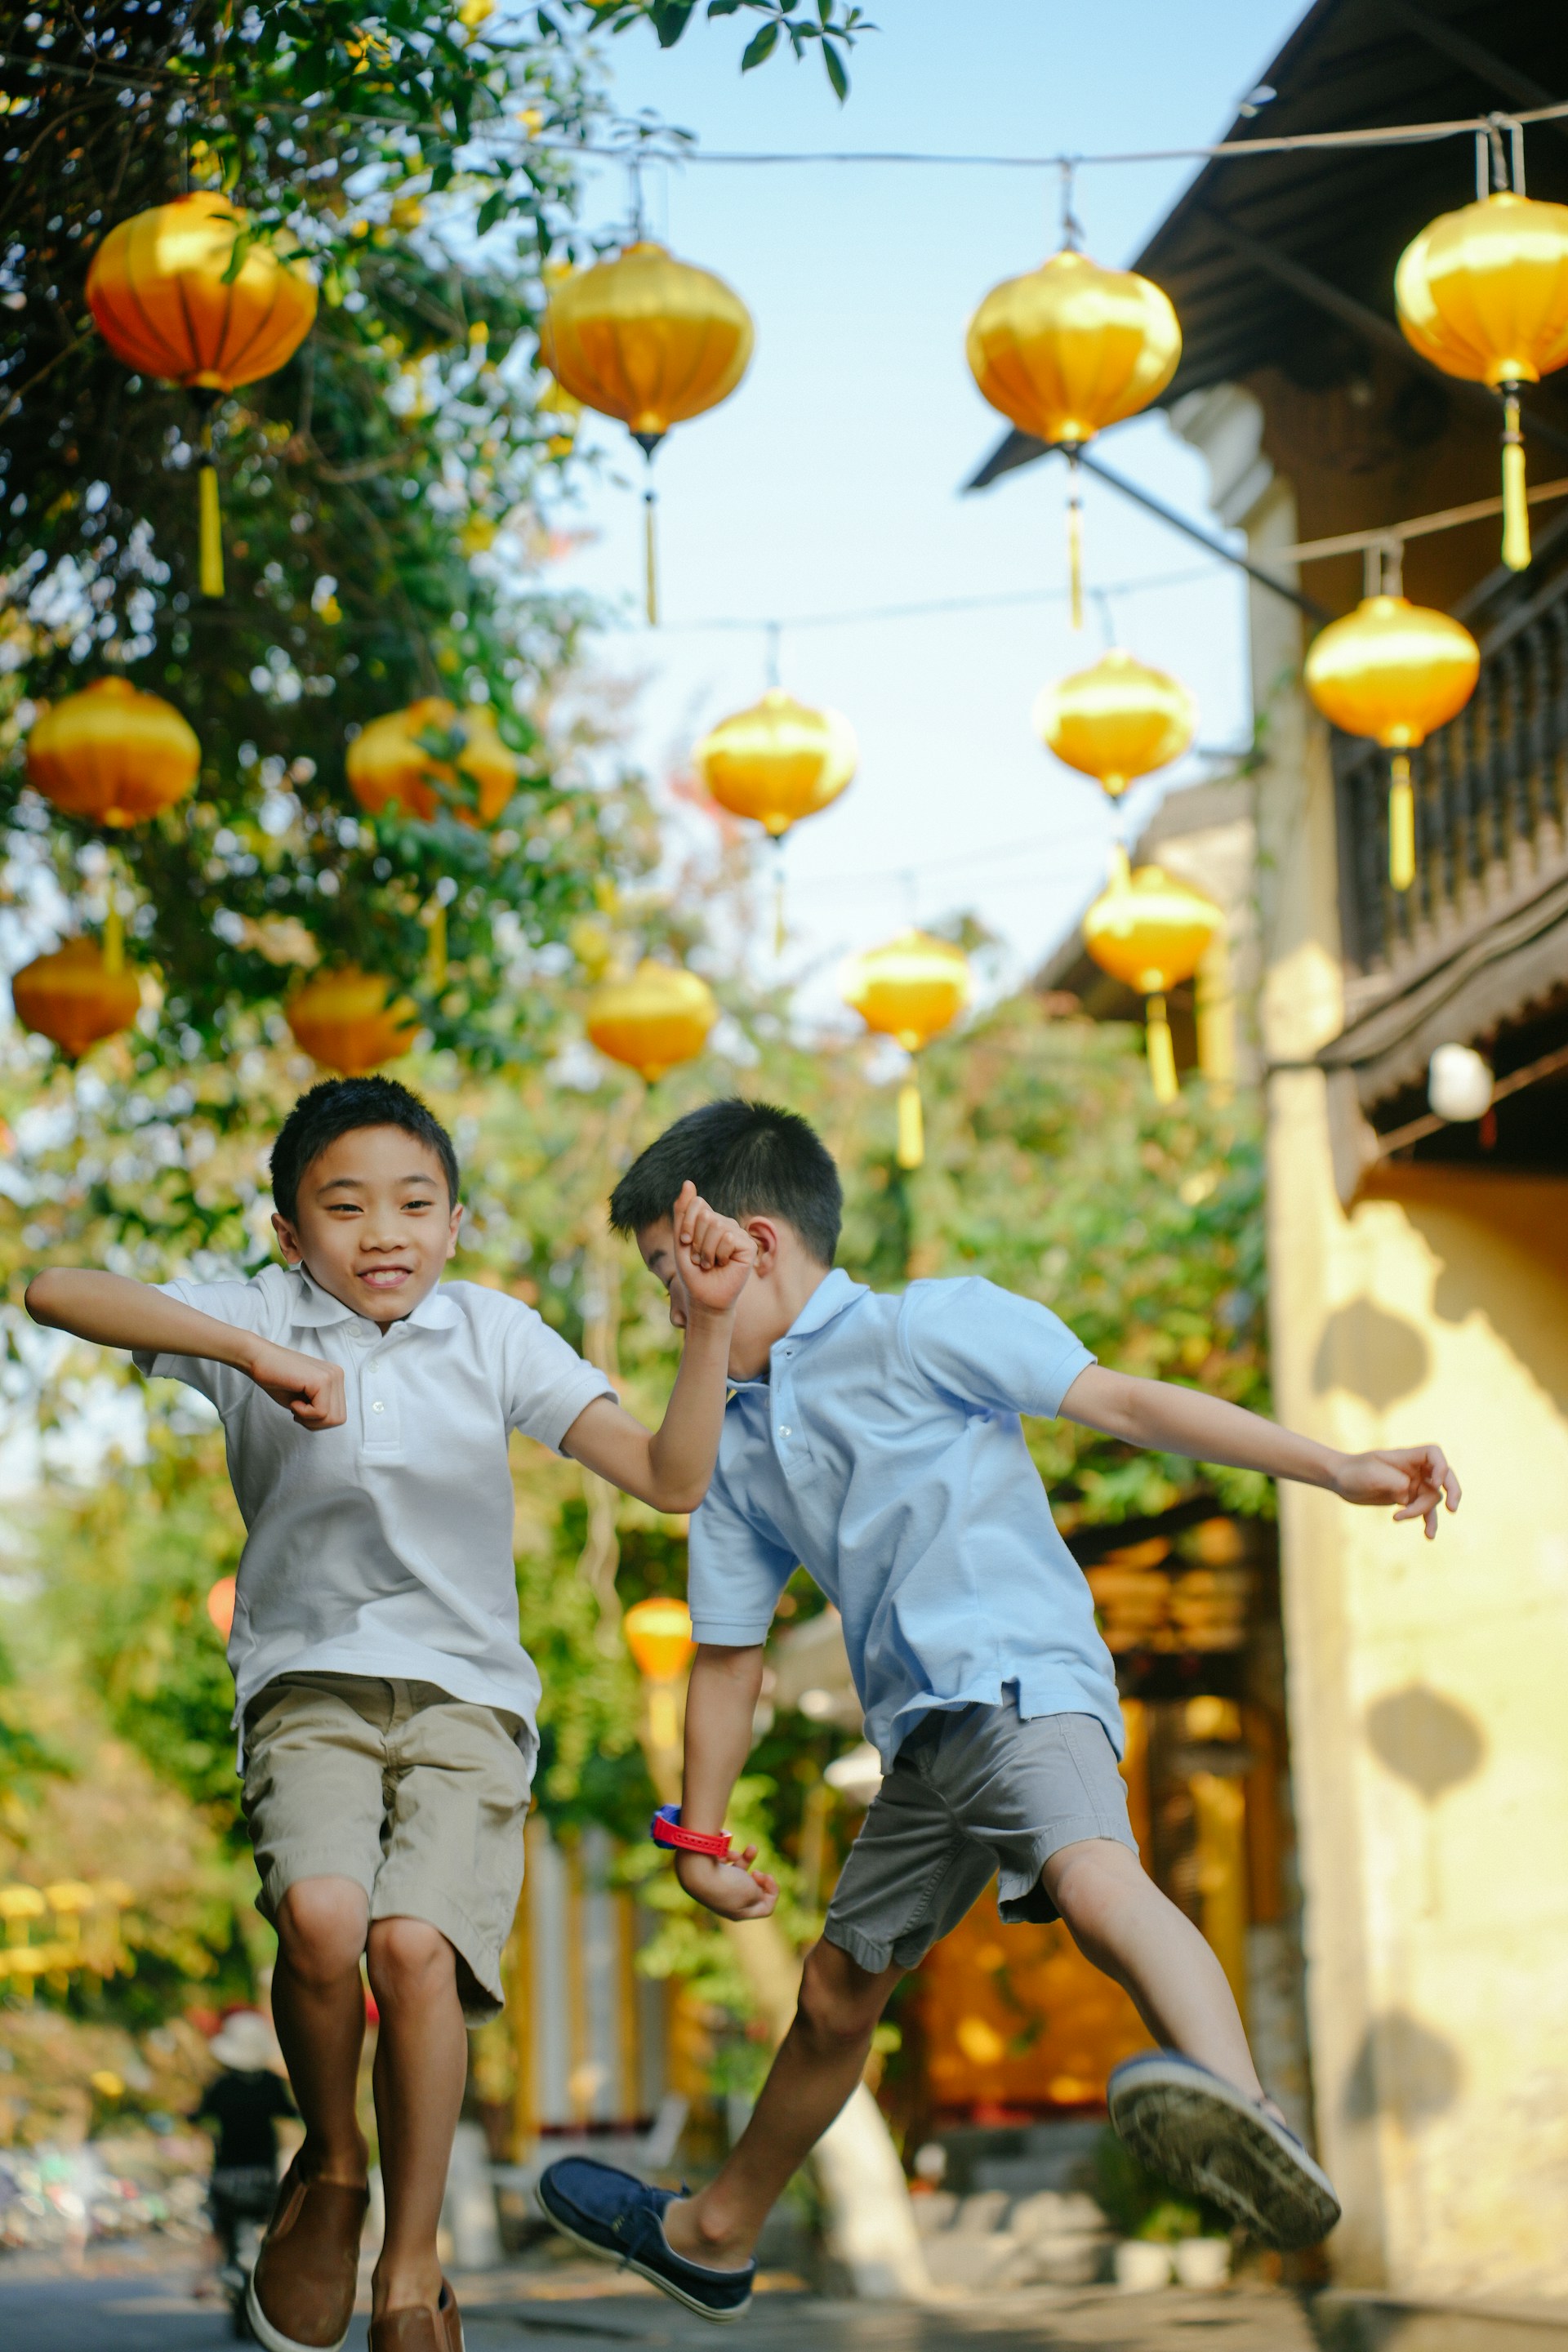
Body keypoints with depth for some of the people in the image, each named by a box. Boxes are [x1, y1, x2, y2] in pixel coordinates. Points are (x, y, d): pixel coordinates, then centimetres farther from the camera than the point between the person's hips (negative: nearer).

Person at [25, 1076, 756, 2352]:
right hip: (309, 1683, 0)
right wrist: (253, 1355, -24)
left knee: (416, 1943, -24)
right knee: (321, 1914, -29)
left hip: (466, 1688, 0)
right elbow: (57, 1290, -16)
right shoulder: (260, 1317, 0)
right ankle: (332, 2170, 2)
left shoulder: (493, 1333, 3)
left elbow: (671, 1479, -3)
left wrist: (710, 1323, -17)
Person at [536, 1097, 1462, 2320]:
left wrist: (1338, 1468, -11)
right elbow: (729, 1652, 25)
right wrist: (700, 1835, 24)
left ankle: (1239, 2110, -62)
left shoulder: (922, 1326, -2)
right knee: (838, 1990, 22)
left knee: (1092, 1874, -37)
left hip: (1022, 1679, -8)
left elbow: (1122, 1400, -6)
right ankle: (716, 2234, 41)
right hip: (920, 1736, 8)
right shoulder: (739, 1447, 19)